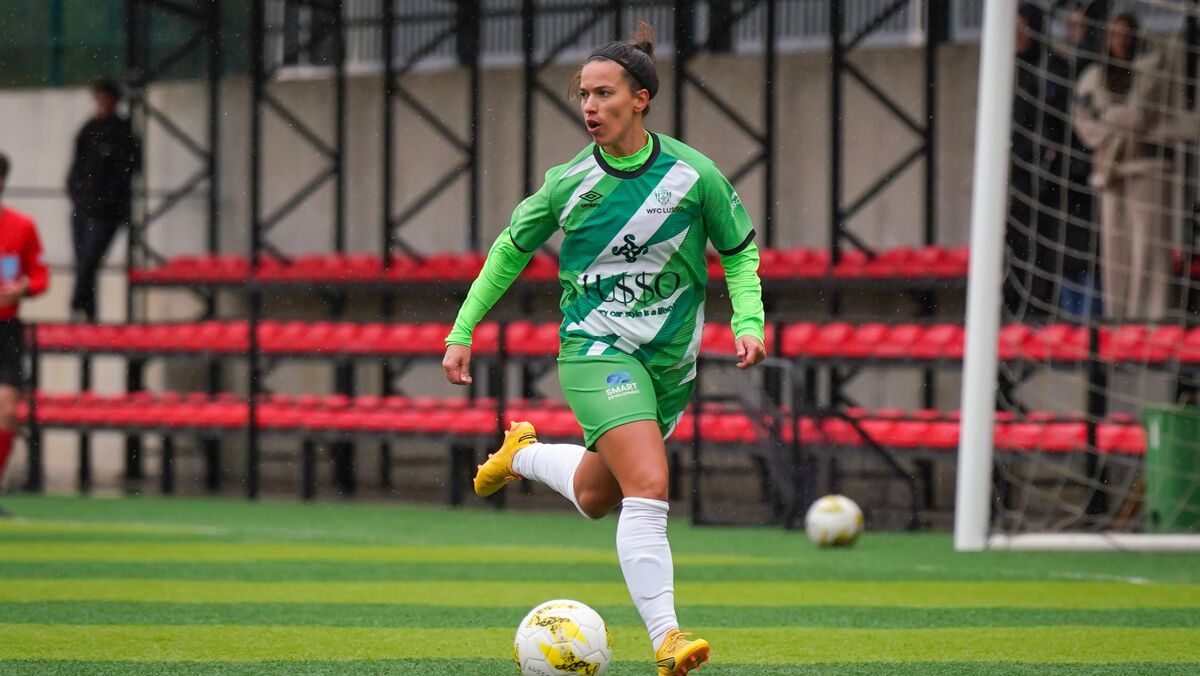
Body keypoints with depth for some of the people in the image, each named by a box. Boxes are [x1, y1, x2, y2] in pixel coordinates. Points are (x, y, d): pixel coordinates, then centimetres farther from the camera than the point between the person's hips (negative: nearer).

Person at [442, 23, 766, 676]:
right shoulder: (569, 183, -7)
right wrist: (461, 333, 7)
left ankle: (523, 455, 45)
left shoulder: (693, 174, -8)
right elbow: (510, 250, 8)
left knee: (595, 497, 15)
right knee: (649, 487, -22)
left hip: (670, 360, 3)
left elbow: (740, 251, 7)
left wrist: (748, 322, -9)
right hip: (594, 351, -3)